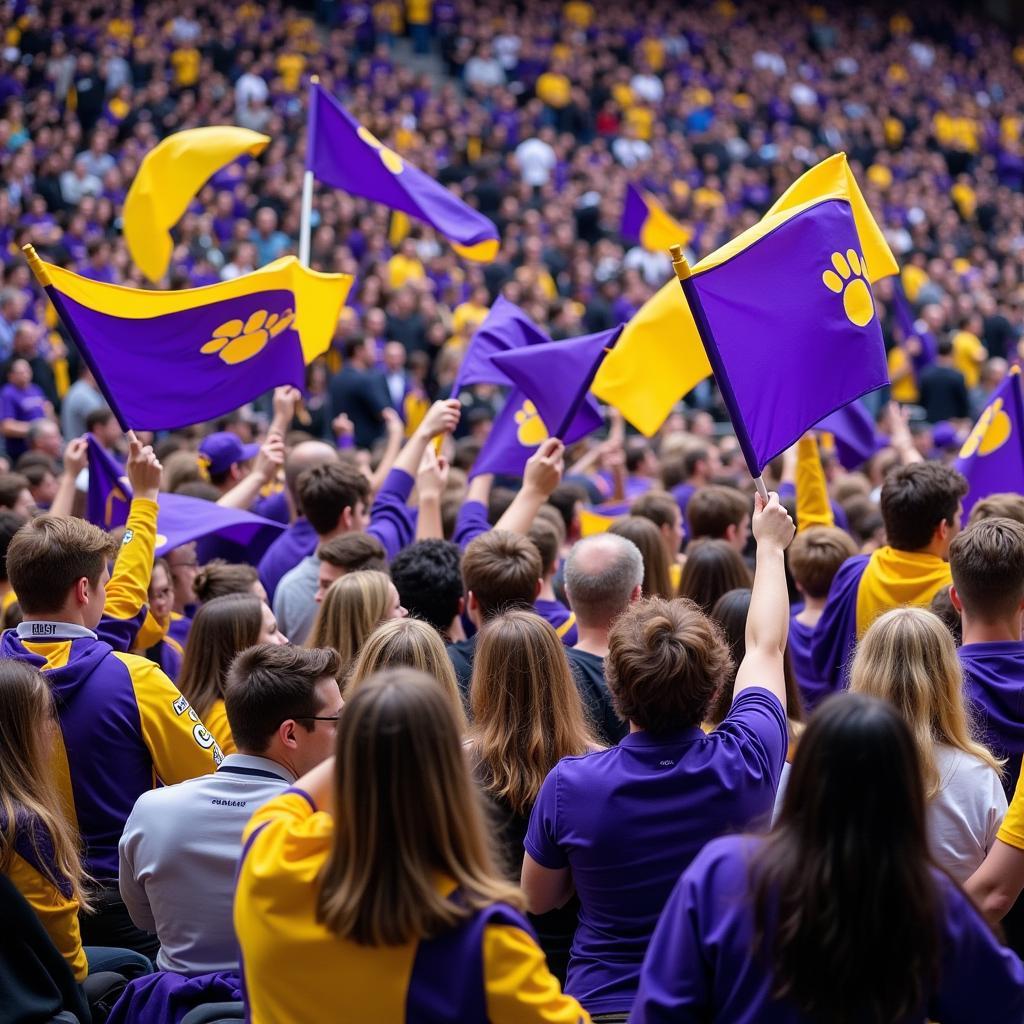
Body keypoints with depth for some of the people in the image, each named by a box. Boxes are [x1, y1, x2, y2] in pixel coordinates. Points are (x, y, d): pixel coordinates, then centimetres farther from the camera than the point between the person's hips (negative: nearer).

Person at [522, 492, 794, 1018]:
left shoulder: (570, 784, -20)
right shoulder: (744, 765, -18)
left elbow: (537, 898, -2)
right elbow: (766, 646, 1)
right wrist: (770, 544, 15)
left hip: (604, 1001, 0)